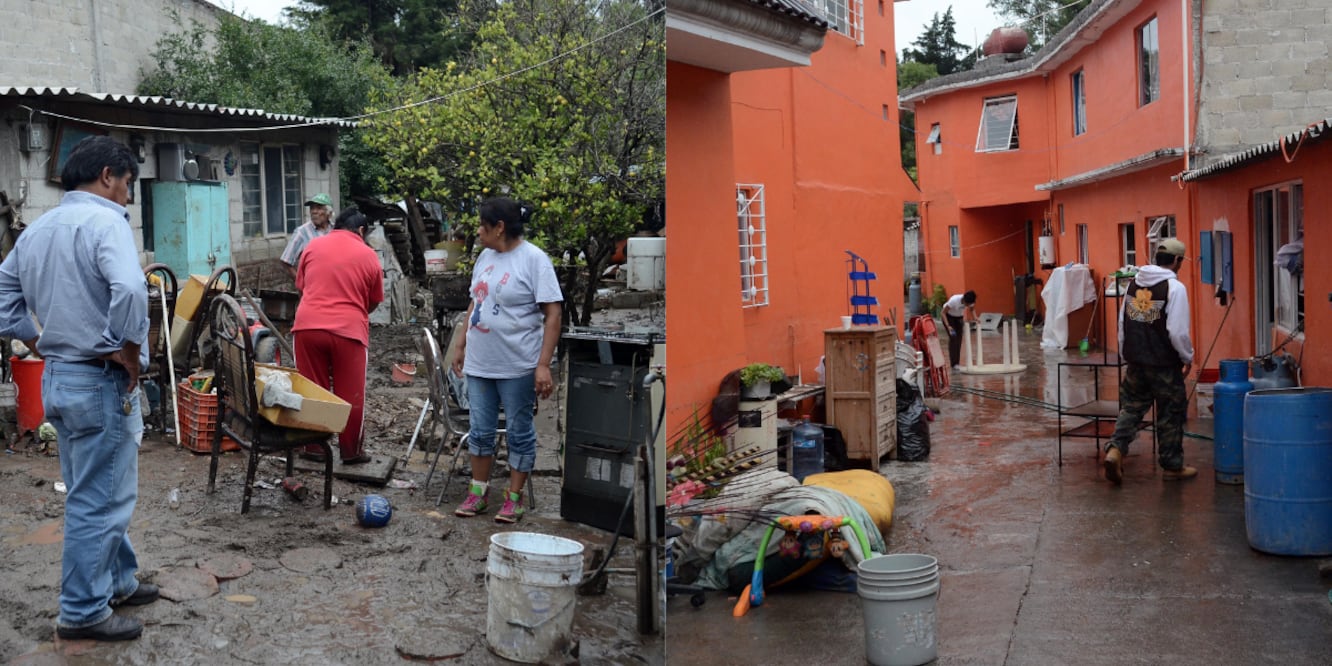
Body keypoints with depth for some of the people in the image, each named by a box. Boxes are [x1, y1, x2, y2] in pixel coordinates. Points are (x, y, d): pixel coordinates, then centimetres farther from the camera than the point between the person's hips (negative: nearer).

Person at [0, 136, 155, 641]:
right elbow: (129, 290, -33)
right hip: (99, 381, -9)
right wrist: (129, 352, -20)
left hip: (57, 377, 9)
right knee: (98, 501, 1)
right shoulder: (103, 220, -16)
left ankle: (117, 582, 34)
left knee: (95, 493, 21)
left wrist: (43, 346, 14)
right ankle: (83, 612, 11)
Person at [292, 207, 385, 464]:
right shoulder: (368, 256, 5)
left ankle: (315, 448, 18)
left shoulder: (313, 246, 10)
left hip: (308, 326, 2)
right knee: (351, 395, 8)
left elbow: (301, 287, 19)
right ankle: (352, 451, 15)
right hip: (349, 331, -2)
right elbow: (374, 302, 12)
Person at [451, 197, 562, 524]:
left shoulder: (534, 259, -12)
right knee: (480, 430, 13)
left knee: (519, 432, 6)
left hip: (517, 367, -6)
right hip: (479, 363, 6)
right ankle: (478, 491, 27)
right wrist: (462, 347, 20)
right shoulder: (485, 257, 9)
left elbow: (552, 315, -15)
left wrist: (543, 365, -20)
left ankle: (514, 497, 18)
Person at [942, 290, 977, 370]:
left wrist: (975, 318, -20)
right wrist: (948, 326, -40)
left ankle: (957, 363, 5)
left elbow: (972, 309, 0)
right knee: (953, 338, -14)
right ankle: (954, 364, -12)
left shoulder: (970, 302, -24)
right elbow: (943, 313, -30)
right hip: (949, 316, -5)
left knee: (959, 339, -2)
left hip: (959, 317, 5)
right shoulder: (954, 300, -38)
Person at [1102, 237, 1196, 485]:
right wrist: (1188, 357, -1)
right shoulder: (1175, 287, -14)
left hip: (1135, 362, 5)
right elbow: (1178, 331, -17)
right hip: (1164, 365, -5)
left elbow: (1122, 322, 12)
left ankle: (1115, 450, -4)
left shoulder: (1135, 283, 6)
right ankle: (1172, 466, 19)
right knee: (1171, 414, 8)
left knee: (1130, 407, 14)